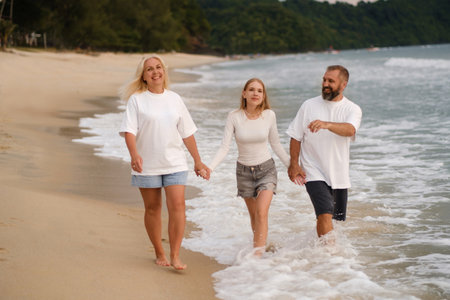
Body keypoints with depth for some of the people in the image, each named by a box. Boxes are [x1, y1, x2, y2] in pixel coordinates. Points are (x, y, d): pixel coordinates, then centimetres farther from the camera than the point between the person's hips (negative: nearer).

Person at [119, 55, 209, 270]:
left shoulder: (174, 99, 9)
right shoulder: (136, 99, 0)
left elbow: (187, 133, 13)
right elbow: (129, 131, -9)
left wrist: (198, 162, 14)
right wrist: (134, 154, -27)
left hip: (175, 163, 2)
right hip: (147, 164, -2)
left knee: (177, 206, -10)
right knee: (152, 209, 7)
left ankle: (175, 256, -6)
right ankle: (159, 254, 22)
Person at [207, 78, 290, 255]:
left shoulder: (269, 115, -9)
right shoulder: (234, 117, -12)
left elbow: (276, 145, 5)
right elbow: (224, 147, -13)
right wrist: (210, 167, -26)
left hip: (266, 169, -1)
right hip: (244, 171, 1)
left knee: (262, 212, -16)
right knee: (254, 215, 12)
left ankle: (258, 254, -16)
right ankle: (260, 246, 33)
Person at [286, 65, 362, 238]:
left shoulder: (352, 109, -2)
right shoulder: (309, 106, 0)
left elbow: (350, 130, -25)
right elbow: (296, 136, 4)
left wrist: (327, 125, -42)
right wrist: (294, 164, -5)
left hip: (339, 175, 2)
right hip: (314, 173, -2)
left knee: (337, 217, 13)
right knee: (325, 214, -19)